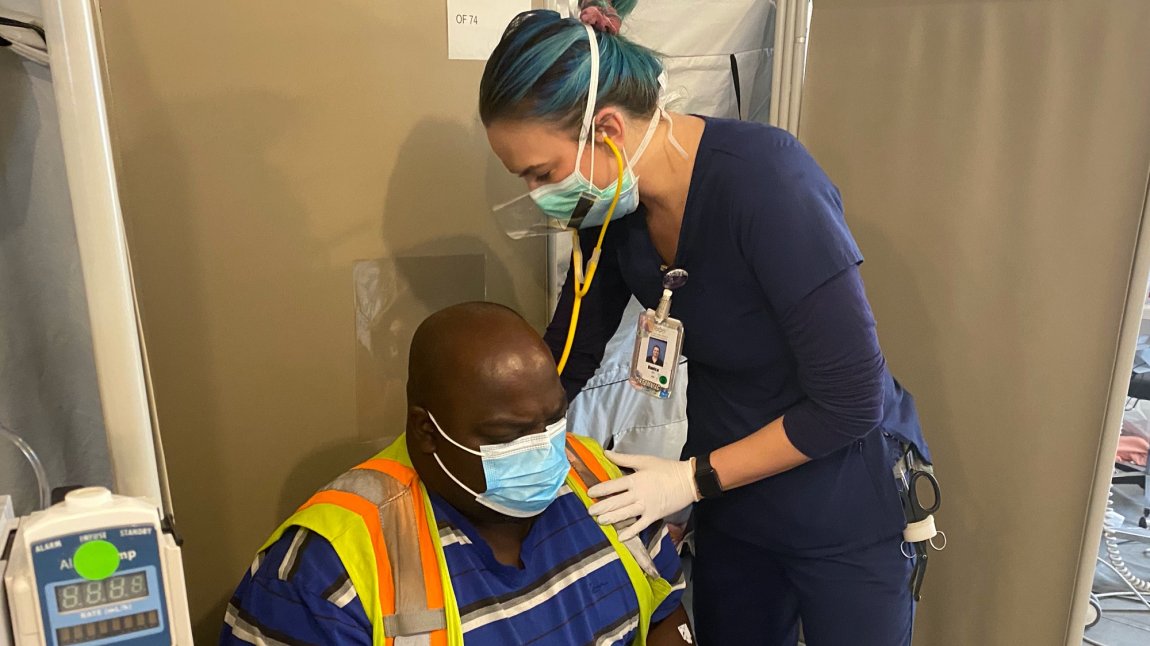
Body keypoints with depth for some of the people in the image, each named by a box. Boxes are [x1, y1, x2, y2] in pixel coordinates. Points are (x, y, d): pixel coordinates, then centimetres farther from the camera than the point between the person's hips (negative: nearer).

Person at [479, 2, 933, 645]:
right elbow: (569, 357, 1)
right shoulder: (614, 204, -11)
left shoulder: (765, 182, -30)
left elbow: (849, 403, -26)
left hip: (846, 514, -5)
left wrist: (693, 479, -21)